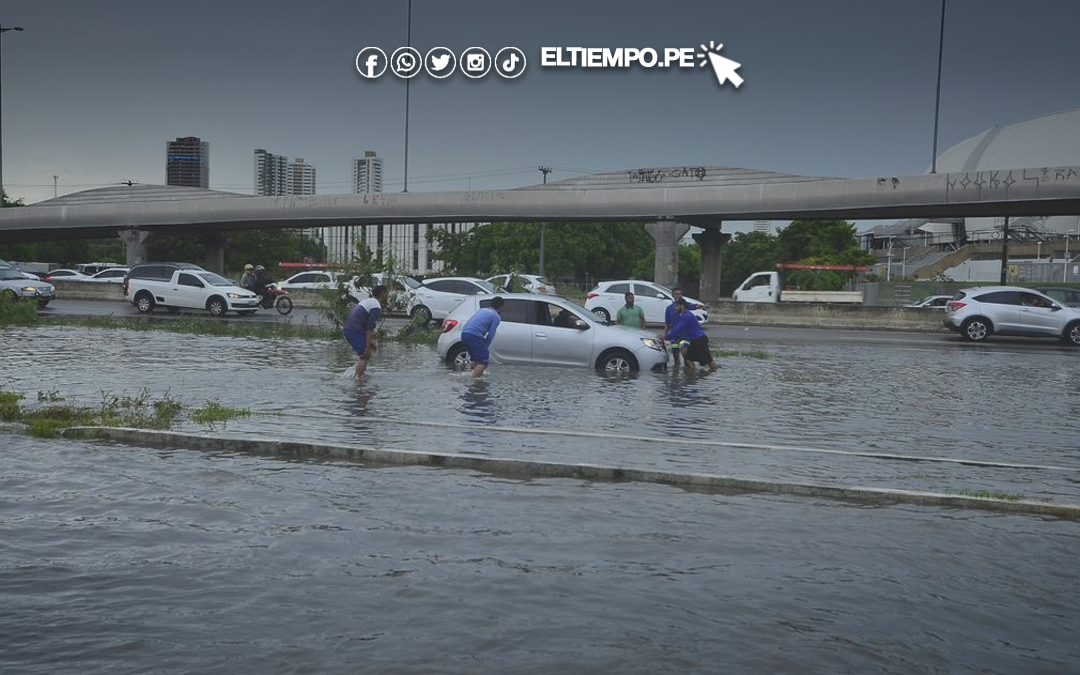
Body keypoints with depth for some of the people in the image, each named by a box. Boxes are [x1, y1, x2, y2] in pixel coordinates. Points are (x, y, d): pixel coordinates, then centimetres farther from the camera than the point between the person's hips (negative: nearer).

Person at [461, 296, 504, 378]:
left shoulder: (482, 310, 25)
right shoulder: (496, 316, 2)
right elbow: (491, 335, -4)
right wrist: (485, 347, 8)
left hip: (464, 334, 8)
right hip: (474, 336, -8)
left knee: (477, 358, 24)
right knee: (483, 360, -3)